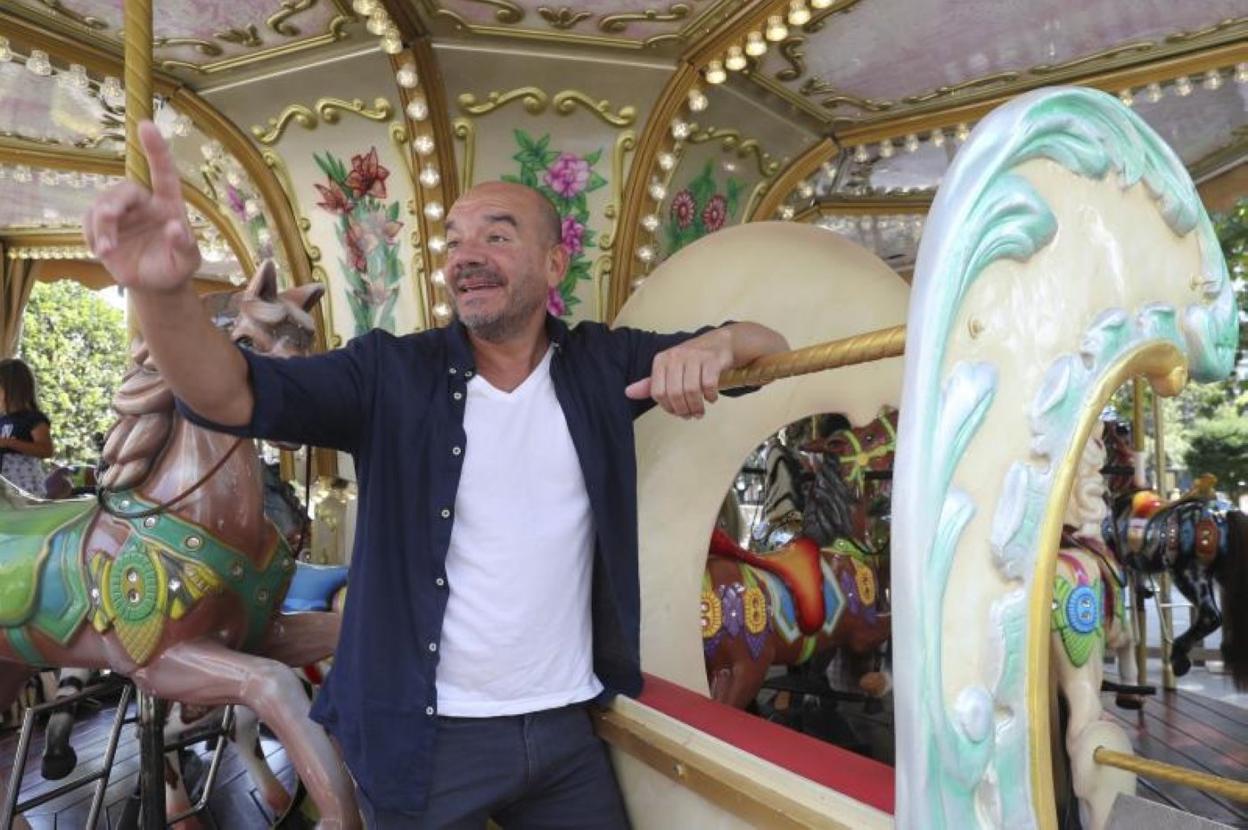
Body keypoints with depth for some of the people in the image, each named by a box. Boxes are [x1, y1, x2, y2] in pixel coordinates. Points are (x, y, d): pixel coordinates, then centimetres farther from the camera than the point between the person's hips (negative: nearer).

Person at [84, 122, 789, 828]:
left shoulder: (602, 366, -2)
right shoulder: (390, 375, -8)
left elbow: (769, 346, 3)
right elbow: (231, 394, -19)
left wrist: (717, 345, -21)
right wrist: (163, 290, -39)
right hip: (427, 739, -1)